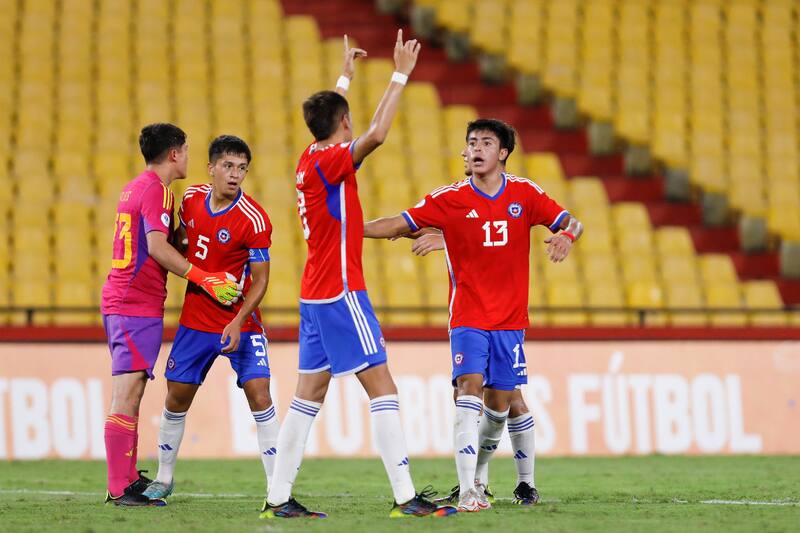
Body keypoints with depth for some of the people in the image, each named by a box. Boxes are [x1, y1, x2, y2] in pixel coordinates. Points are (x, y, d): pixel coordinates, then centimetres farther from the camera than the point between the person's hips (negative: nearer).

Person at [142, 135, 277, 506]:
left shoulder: (253, 219, -17)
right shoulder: (192, 199, -1)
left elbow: (260, 280, -15)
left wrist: (238, 322, -25)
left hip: (240, 324, -5)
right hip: (196, 319, 5)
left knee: (259, 395, -15)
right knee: (177, 397, 9)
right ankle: (163, 479, 27)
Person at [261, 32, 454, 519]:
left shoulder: (310, 159, 11)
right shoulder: (329, 162, -13)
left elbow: (327, 118, 34)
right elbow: (376, 135, -29)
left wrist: (346, 76, 45)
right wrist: (400, 77, -23)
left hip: (315, 296, 9)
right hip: (341, 292, -9)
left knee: (309, 396, 9)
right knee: (382, 386, -10)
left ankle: (279, 498, 8)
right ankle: (405, 496, -14)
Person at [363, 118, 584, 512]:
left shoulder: (525, 194, 2)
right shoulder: (450, 199, -2)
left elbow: (572, 223, 4)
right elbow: (399, 225, -3)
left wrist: (567, 235, -20)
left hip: (510, 319, 2)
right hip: (468, 318, -2)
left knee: (500, 402, 4)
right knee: (470, 388, -19)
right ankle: (467, 491, -24)